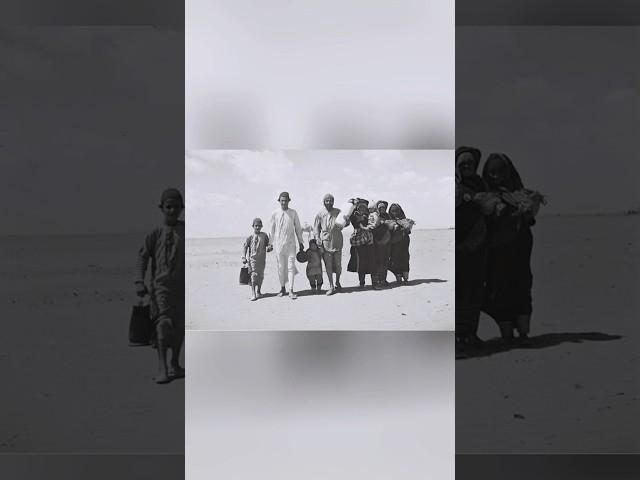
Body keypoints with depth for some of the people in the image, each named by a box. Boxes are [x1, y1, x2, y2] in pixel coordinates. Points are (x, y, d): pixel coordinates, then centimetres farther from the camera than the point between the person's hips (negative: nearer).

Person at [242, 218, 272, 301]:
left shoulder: (264, 235, 6)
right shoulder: (250, 237, -1)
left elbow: (268, 245, 10)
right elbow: (245, 247, -5)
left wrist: (269, 248, -14)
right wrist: (244, 257, -15)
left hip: (262, 259, 3)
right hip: (252, 259, -3)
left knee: (260, 276, 9)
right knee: (253, 275, -9)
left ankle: (258, 291, 27)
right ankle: (253, 294, -9)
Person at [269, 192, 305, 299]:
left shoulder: (293, 213, 3)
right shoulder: (275, 214, 1)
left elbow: (298, 228, 10)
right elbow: (272, 230, 9)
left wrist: (300, 242, 12)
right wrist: (271, 243, 11)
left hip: (290, 244, 0)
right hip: (278, 244, 0)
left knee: (291, 266, -5)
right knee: (280, 267, 6)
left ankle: (291, 291, -4)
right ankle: (282, 288, 18)